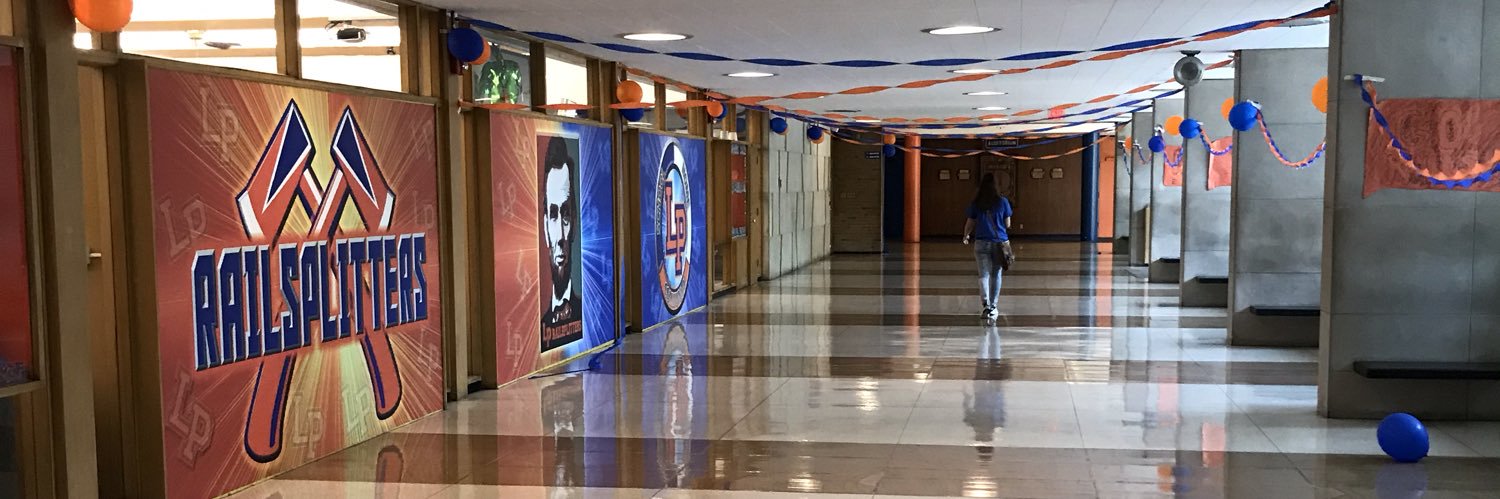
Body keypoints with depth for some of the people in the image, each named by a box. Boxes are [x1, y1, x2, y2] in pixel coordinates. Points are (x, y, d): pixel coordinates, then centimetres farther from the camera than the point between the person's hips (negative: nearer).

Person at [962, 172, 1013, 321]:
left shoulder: (976, 203, -2)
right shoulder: (1003, 202, -4)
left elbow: (970, 223, 4)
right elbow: (1008, 224, 1)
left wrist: (966, 236, 24)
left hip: (981, 242, 0)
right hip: (1000, 242, 0)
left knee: (984, 275, 1)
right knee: (995, 275, 13)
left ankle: (987, 304, -19)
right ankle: (994, 307, 21)